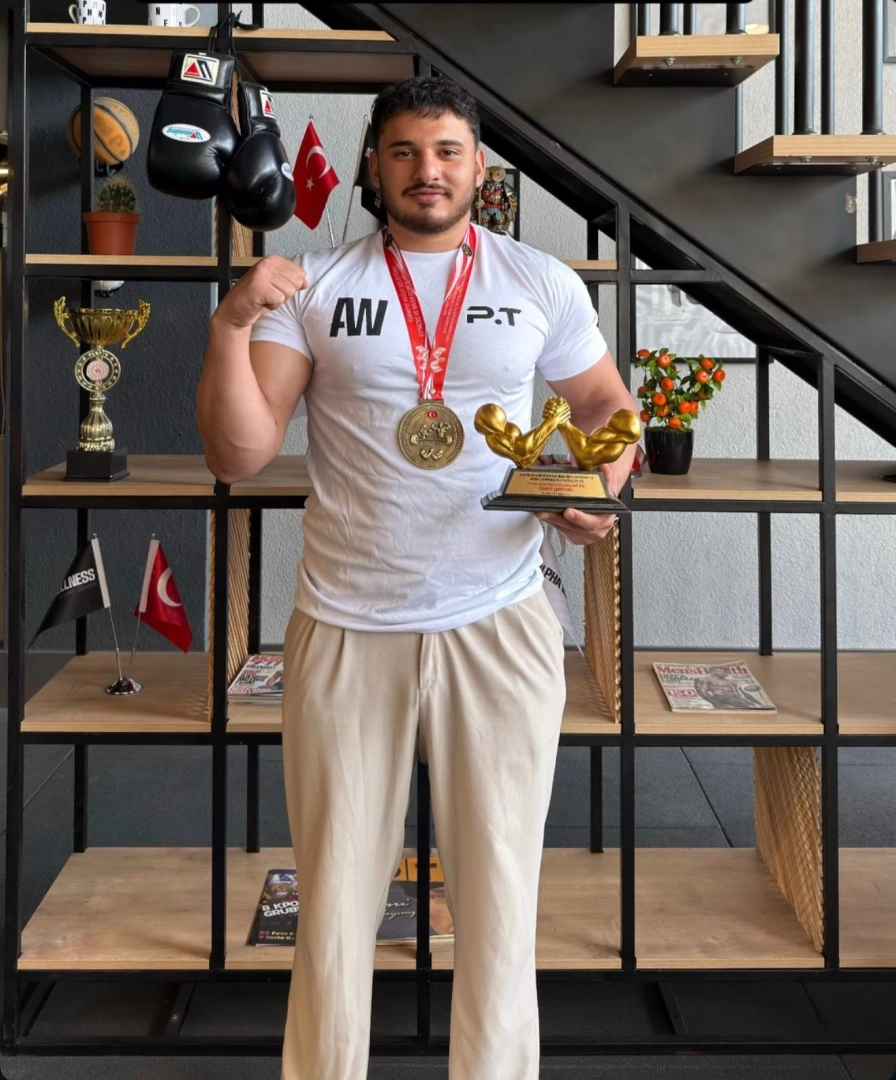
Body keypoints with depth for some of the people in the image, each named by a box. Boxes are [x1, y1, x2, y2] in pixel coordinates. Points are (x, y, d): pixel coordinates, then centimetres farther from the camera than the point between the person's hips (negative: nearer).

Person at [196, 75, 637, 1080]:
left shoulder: (542, 282, 5)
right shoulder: (311, 287, 3)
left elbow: (607, 405, 16)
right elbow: (237, 456, -2)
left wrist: (602, 484, -5)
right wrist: (229, 326, -16)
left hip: (498, 628, 1)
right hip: (345, 631, 0)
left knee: (498, 891, 10)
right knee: (335, 894, 9)